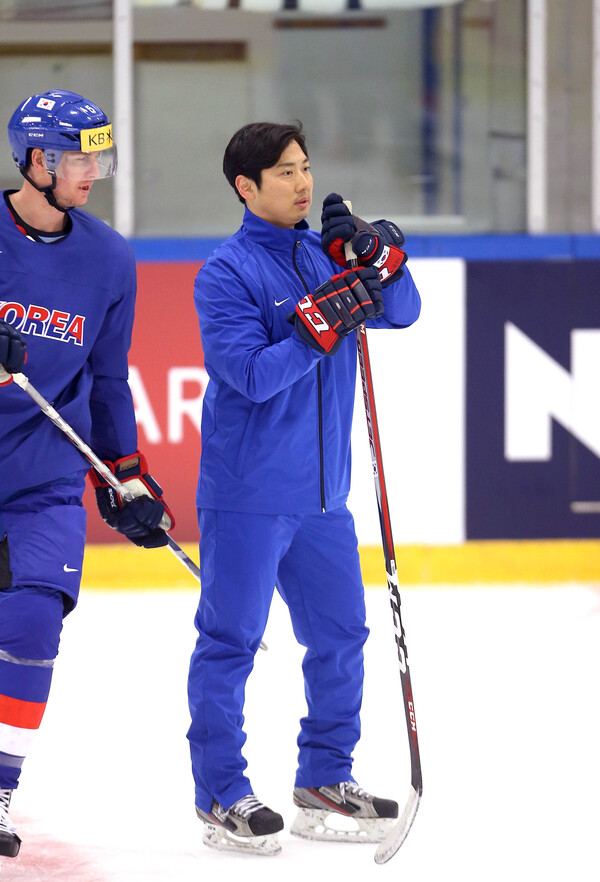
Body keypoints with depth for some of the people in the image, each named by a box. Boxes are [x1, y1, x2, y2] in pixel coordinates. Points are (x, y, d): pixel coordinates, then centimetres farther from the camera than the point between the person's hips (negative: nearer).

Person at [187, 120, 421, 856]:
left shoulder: (324, 254, 10)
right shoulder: (226, 273, -10)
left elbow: (400, 312, 7)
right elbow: (252, 374, -18)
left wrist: (378, 258, -10)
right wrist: (319, 327, -28)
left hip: (320, 493, 7)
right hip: (246, 494, -7)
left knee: (339, 633, 10)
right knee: (230, 640, -2)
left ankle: (325, 781, 22)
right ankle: (220, 796, 5)